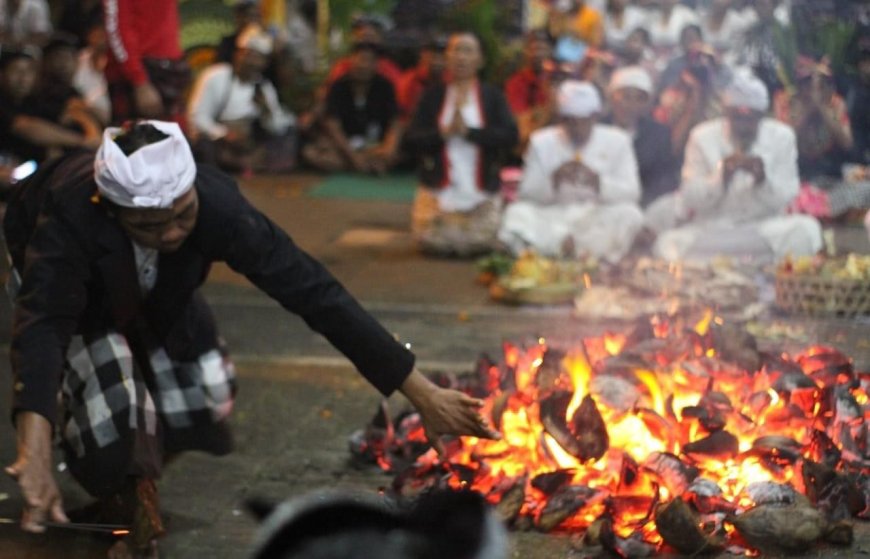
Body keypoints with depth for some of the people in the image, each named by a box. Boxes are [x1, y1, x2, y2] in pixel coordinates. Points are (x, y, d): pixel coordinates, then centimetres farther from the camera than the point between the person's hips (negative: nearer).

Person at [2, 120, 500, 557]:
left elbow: (315, 293, -37)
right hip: (72, 289, -3)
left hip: (160, 293, 3)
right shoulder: (69, 215, -44)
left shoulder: (217, 205, -38)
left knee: (207, 402, -12)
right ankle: (126, 508, 6)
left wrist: (423, 394, -38)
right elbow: (42, 324, -55)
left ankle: (141, 479, 22)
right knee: (113, 405, -26)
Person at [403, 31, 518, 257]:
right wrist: (443, 132, -16)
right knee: (433, 242, -13)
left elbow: (510, 136, -9)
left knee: (478, 243, -13)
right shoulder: (433, 96, 7)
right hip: (439, 188, 1)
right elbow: (410, 140, 0)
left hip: (482, 193, -1)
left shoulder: (492, 96, 5)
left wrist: (469, 131, -17)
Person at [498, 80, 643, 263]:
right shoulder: (542, 143, 5)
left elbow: (632, 193, -4)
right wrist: (553, 180, -22)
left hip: (599, 220, 0)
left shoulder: (616, 141, 5)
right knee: (517, 213, -28)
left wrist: (598, 182, -22)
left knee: (630, 215, -31)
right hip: (552, 220, 0)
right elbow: (527, 195, -2)